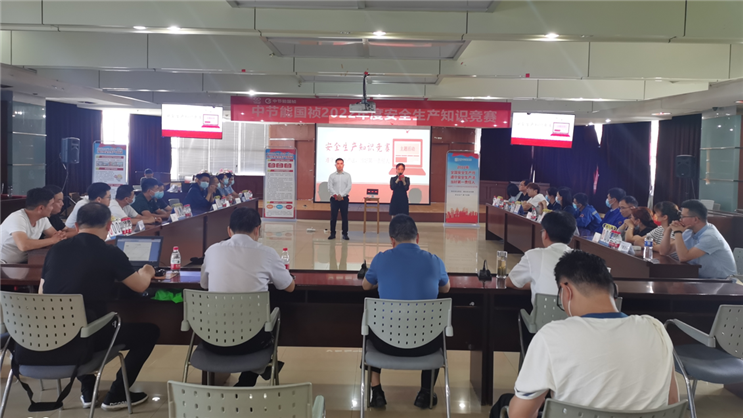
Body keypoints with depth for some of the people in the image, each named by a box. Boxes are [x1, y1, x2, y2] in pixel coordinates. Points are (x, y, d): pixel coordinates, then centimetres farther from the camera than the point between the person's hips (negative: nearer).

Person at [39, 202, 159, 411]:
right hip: (85, 338, -5)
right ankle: (116, 395, 19)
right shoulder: (110, 252, -6)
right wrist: (146, 273, 25)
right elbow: (140, 286, 1)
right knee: (149, 331, 14)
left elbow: (42, 294, 17)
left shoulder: (56, 249, 8)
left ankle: (88, 390, 35)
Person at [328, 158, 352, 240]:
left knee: (344, 217, 1)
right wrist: (336, 195, -16)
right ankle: (332, 233, 9)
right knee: (333, 217, 1)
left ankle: (345, 234, 7)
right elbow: (329, 187, -2)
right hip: (334, 199, 0)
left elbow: (349, 187, -2)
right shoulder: (332, 176, 6)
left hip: (344, 198, 0)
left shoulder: (347, 175, 6)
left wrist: (341, 195, -14)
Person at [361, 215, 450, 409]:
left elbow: (366, 286, 15)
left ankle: (376, 391, 31)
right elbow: (446, 288, 19)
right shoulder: (434, 261, -3)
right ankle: (425, 394, 36)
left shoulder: (381, 259, -6)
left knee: (370, 328, 34)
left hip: (388, 342, 0)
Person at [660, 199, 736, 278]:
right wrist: (669, 230, -6)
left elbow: (683, 257, -27)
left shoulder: (710, 236, -20)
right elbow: (664, 251, 5)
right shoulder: (689, 232, 2)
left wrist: (678, 232, -18)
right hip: (701, 277, 7)